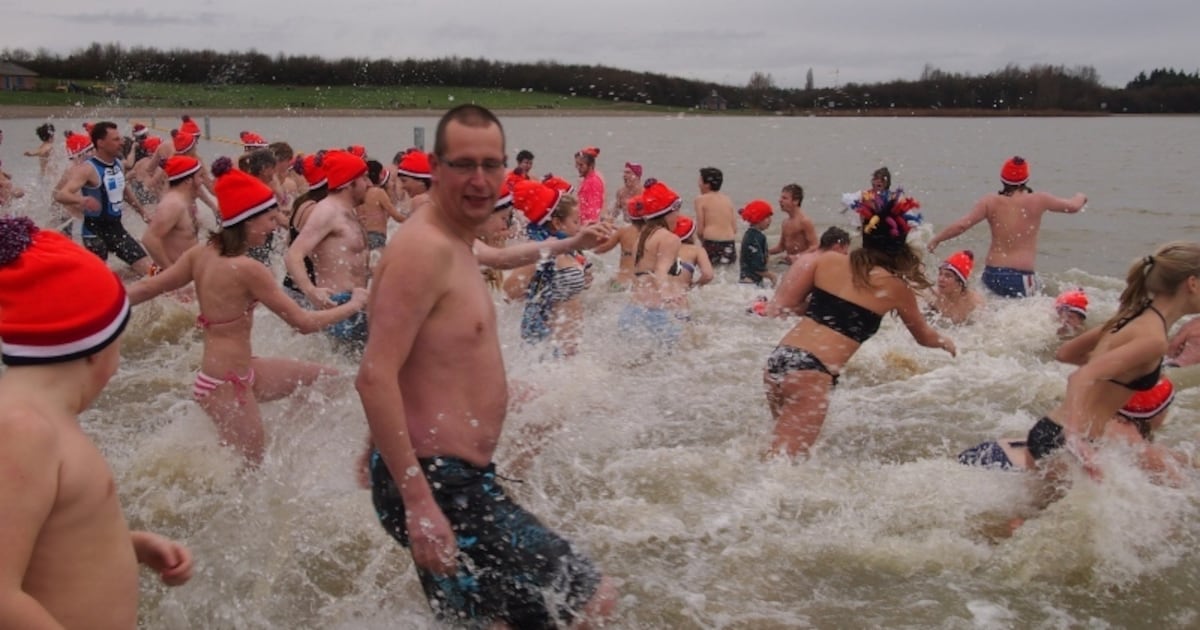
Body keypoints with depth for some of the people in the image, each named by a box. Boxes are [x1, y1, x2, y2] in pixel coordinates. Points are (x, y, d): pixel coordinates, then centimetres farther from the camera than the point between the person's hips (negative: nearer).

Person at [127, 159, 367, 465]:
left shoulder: (202, 253, 1)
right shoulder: (247, 268, -22)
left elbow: (147, 287, 3)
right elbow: (304, 322, -19)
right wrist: (354, 304, -5)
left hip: (240, 372, 9)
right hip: (227, 385, -9)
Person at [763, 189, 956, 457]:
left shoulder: (828, 260, 11)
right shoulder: (895, 286, 6)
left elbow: (780, 307, 11)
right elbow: (924, 337, 24)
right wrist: (946, 342, 46)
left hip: (779, 357, 6)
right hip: (812, 372, -6)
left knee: (787, 446, 22)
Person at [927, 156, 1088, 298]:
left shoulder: (990, 202, 3)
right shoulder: (1038, 201, 2)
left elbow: (961, 225, -4)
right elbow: (1073, 207, 15)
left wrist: (935, 240, 10)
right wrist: (1080, 197, 39)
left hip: (992, 275, 3)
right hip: (1021, 277, -2)